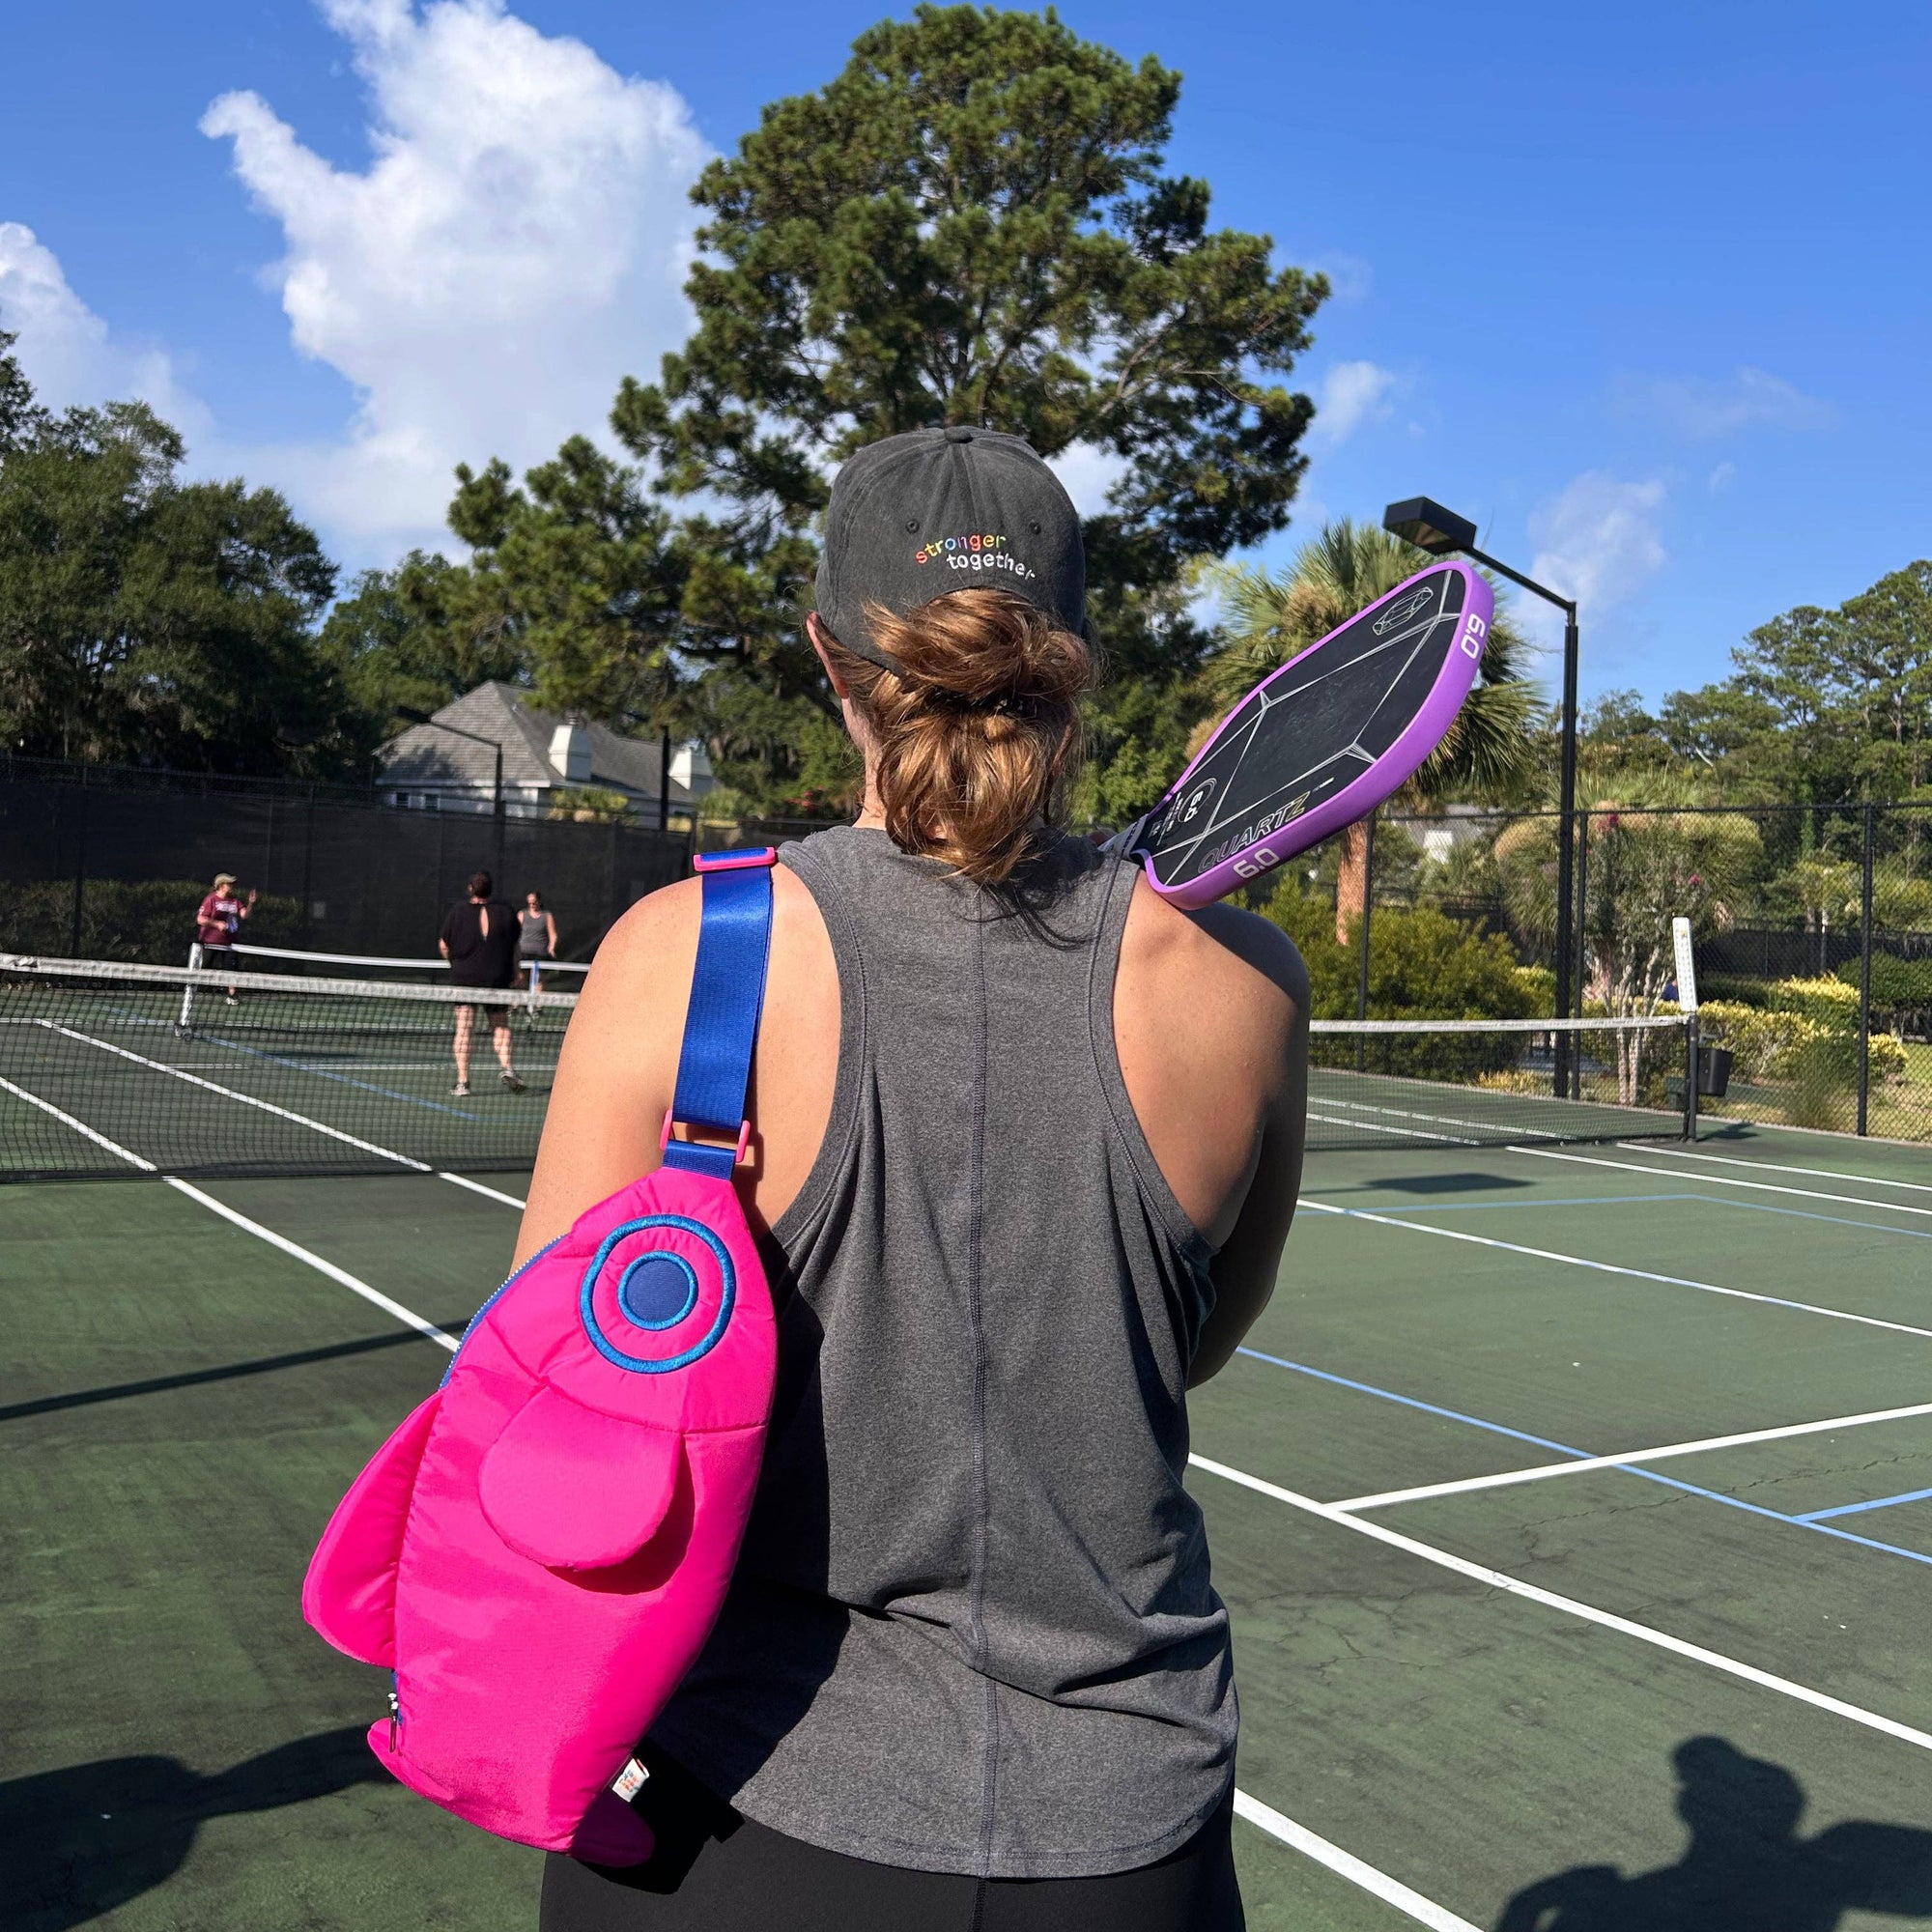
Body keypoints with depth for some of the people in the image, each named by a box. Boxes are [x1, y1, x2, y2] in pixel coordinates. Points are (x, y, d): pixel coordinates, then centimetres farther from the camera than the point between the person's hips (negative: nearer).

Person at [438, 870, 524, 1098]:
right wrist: (514, 975, 20)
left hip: (464, 978, -1)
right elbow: (514, 948, 8)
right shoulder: (505, 912, 1)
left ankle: (462, 1082, -1)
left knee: (464, 1030, 1)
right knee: (501, 1026, 12)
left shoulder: (458, 910, -2)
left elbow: (444, 946, 4)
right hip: (498, 979, 1)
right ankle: (506, 1066, -8)